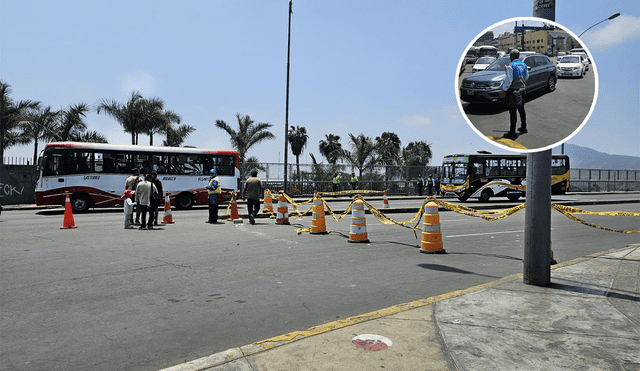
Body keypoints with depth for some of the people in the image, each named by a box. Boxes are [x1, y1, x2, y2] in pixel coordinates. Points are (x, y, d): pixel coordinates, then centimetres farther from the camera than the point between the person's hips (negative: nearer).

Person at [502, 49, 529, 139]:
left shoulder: (511, 66, -15)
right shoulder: (523, 65, 9)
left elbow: (509, 80, -18)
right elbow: (526, 77, 17)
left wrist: (504, 89, -7)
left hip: (513, 91, -8)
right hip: (522, 90, 8)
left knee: (512, 112, -6)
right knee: (521, 109, 20)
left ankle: (512, 133, -5)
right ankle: (523, 128, 32)